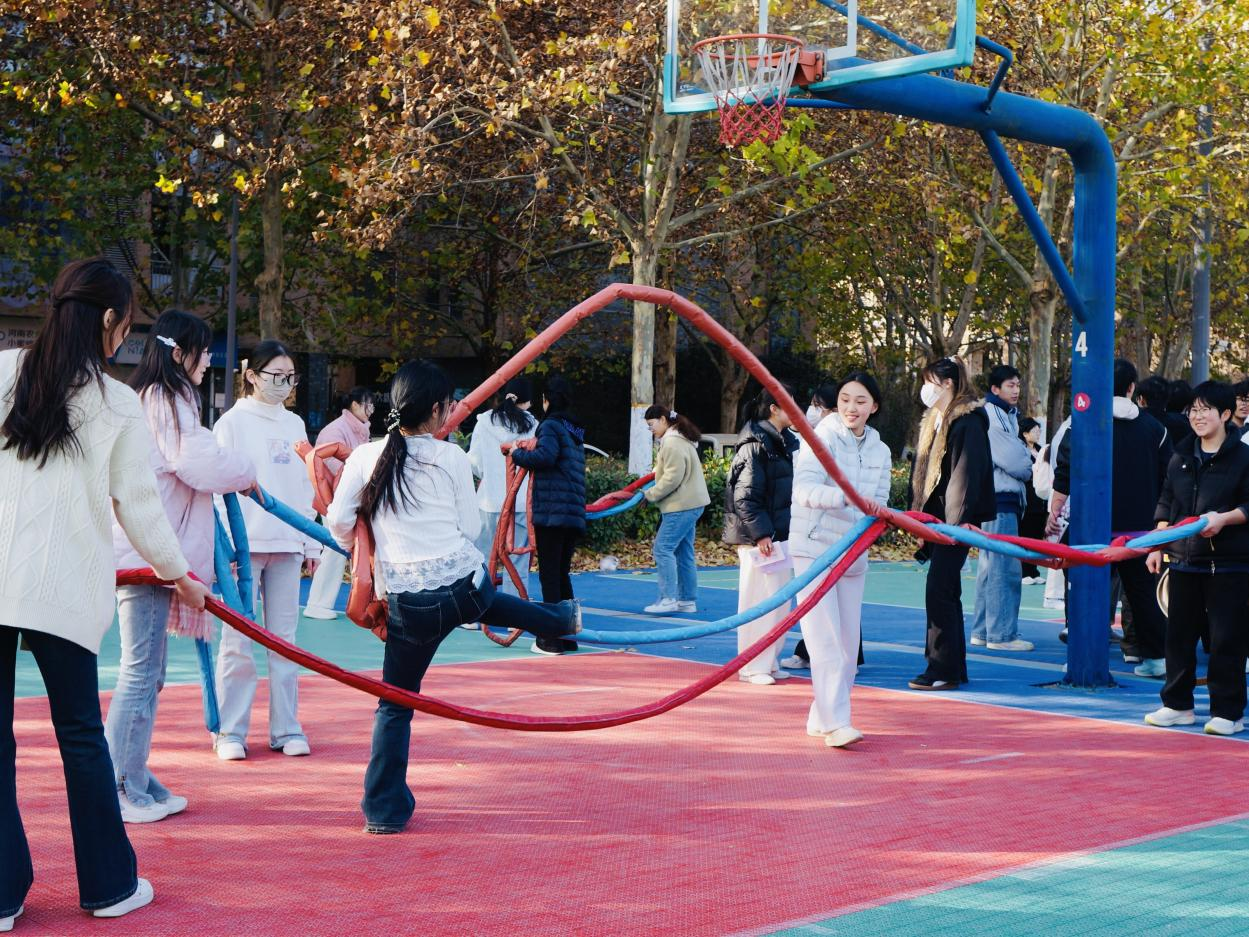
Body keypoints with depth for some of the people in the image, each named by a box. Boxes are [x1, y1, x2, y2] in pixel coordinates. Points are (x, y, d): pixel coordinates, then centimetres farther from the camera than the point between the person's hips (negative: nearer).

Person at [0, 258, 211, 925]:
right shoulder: (119, 404, 1)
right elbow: (139, 508, 4)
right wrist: (180, 576, 19)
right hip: (64, 592, -1)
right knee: (81, 735, 11)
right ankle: (108, 885, 21)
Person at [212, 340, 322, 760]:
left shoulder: (294, 424, 14)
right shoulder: (233, 422, 0)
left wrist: (311, 543, 12)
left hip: (287, 544, 5)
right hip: (244, 543, -4)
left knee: (284, 640, 6)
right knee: (237, 642, -2)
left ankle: (286, 729, 12)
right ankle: (231, 731, 6)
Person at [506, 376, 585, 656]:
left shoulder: (550, 425, -7)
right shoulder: (575, 430, 20)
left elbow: (546, 456, -22)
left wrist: (517, 453, -8)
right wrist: (535, 443, 15)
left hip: (551, 513, -8)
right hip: (574, 514, 8)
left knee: (549, 575, -4)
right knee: (562, 574, 15)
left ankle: (552, 639, -4)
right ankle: (567, 635, 17)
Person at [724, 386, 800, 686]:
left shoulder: (787, 442, 14)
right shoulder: (755, 445, -12)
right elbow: (745, 496, -15)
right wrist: (760, 534, -19)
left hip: (782, 535, 9)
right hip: (759, 538, -9)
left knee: (781, 600, 11)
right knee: (760, 600, -5)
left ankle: (769, 662, 20)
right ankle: (752, 666, 3)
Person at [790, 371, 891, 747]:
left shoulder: (880, 452, 9)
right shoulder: (822, 438, -10)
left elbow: (878, 503, 10)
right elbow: (803, 489, -25)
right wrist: (847, 496, -39)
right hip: (814, 549, -6)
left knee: (848, 643, 9)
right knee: (826, 639, -12)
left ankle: (820, 720, 21)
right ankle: (835, 723, -14)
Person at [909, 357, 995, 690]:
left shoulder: (968, 421, -11)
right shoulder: (934, 421, 18)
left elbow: (966, 474, -17)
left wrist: (957, 523, -21)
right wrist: (917, 513, 14)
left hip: (955, 520, -10)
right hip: (936, 519, 10)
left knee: (939, 591, -10)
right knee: (946, 592, 11)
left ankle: (942, 670, -7)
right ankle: (953, 668, 17)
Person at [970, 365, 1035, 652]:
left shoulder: (1008, 415, 20)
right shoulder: (991, 415, -12)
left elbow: (1019, 454, 18)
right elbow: (1012, 460, -15)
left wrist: (1025, 461, -3)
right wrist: (1029, 468, 3)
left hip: (1007, 497, 10)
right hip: (999, 498, -10)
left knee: (991, 566, 13)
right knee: (1005, 568, -9)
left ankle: (982, 631, 19)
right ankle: (1002, 634, -7)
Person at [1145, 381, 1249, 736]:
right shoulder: (1181, 457, 12)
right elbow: (1166, 506, 15)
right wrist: (1156, 547, 8)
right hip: (1184, 560, 5)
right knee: (1179, 634, 9)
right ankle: (1177, 705, 19)